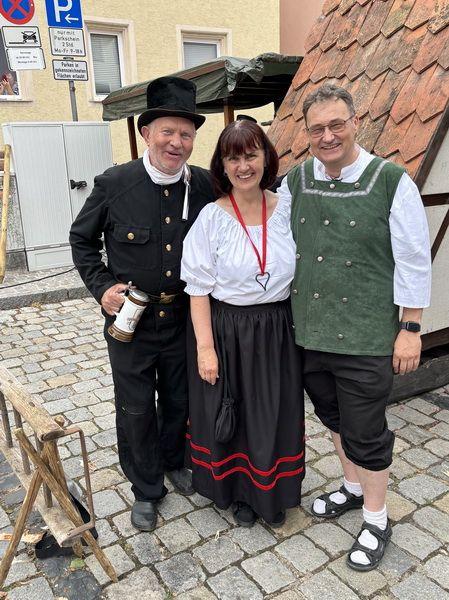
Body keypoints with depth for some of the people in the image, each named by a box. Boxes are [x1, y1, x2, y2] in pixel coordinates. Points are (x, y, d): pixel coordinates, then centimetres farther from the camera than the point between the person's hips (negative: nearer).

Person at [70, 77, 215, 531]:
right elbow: (82, 240, 2)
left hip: (184, 320, 2)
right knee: (135, 410, 12)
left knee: (180, 402, 20)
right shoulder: (113, 184, -12)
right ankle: (146, 489, 36)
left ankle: (174, 461, 50)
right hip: (129, 322, -2)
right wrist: (101, 287, -10)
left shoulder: (204, 186, -7)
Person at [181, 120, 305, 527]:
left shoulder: (286, 211, -2)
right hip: (226, 331, -2)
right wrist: (205, 346, -11)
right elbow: (198, 289, -8)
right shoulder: (211, 218, -10)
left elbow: (301, 274, 6)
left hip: (277, 332, 3)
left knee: (276, 415, 15)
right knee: (229, 415, 13)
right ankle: (240, 492, 40)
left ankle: (273, 494, 41)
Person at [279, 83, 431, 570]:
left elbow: (414, 261, -7)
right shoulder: (293, 182, 2)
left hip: (366, 338, -4)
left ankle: (375, 520, 31)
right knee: (334, 417, 21)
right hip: (308, 331, 5)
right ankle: (352, 487, 47)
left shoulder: (391, 182, -10)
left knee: (365, 433, 7)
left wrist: (410, 329, -7)